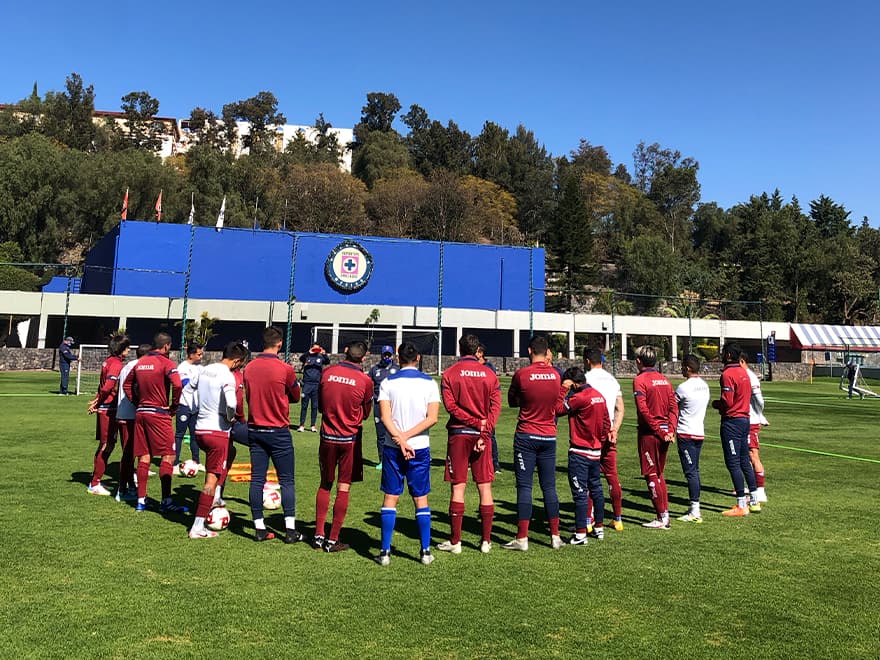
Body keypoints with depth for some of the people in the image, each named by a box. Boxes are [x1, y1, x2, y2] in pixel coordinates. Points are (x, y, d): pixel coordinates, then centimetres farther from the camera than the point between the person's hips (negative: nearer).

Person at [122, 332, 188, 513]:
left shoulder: (140, 362, 12)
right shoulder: (166, 363, -9)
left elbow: (127, 384, 22)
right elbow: (177, 385, -23)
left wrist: (136, 402, 18)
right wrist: (174, 406, -9)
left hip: (140, 413, 7)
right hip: (159, 414, -7)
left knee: (144, 457, 11)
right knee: (168, 456, -2)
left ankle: (141, 500, 15)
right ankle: (166, 501, -4)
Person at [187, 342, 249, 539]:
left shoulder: (204, 370, 8)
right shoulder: (227, 376, -16)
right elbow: (231, 403, -28)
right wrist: (230, 418, -9)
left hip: (199, 428, 8)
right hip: (217, 431, -8)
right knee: (212, 479, 0)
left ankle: (215, 499, 26)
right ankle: (197, 528, 2)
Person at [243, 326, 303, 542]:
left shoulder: (249, 368, 1)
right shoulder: (285, 369, -13)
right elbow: (296, 397, 2)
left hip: (255, 430, 4)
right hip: (279, 431, -4)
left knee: (257, 479, 8)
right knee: (286, 481, 3)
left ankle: (259, 528, 12)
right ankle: (290, 530, 5)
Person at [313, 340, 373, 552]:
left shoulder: (327, 372, -3)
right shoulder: (365, 381, -10)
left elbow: (320, 405, 9)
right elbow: (365, 413, 4)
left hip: (327, 437, 3)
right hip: (350, 439, -3)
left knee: (325, 485, 15)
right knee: (343, 488, 5)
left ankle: (319, 535, 18)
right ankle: (332, 540, 9)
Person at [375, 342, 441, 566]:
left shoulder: (388, 382, 0)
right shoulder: (429, 383, 1)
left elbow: (385, 416, -9)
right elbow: (432, 417, -8)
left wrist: (400, 439, -13)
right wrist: (407, 436, -10)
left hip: (392, 448, 0)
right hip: (420, 448, 0)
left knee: (390, 498, 7)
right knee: (421, 499, 9)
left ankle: (385, 551, 7)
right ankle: (425, 551, 13)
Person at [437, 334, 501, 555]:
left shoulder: (450, 374, -1)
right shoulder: (489, 374, 4)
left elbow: (450, 405, -9)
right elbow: (496, 406, -3)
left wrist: (475, 422, -7)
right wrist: (483, 430, -9)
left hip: (458, 434, -2)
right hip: (482, 434, 2)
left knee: (458, 488, 2)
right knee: (485, 488, 7)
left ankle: (455, 542, 6)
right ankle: (486, 541, 12)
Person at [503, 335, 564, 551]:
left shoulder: (521, 374, -10)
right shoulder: (555, 374, 1)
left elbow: (512, 402, 4)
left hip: (526, 436, -3)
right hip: (549, 436, 4)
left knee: (524, 487, -1)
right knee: (549, 487, 11)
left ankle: (522, 538, 0)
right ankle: (555, 536, 15)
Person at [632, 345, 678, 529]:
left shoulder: (640, 380, -10)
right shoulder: (664, 379, 11)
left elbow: (643, 410, -18)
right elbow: (674, 407, 5)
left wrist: (659, 430, -13)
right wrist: (671, 430, -1)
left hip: (649, 433, -7)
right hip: (664, 433, 7)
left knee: (652, 475, 1)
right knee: (659, 474, 17)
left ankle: (662, 518, 3)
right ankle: (664, 515, 19)